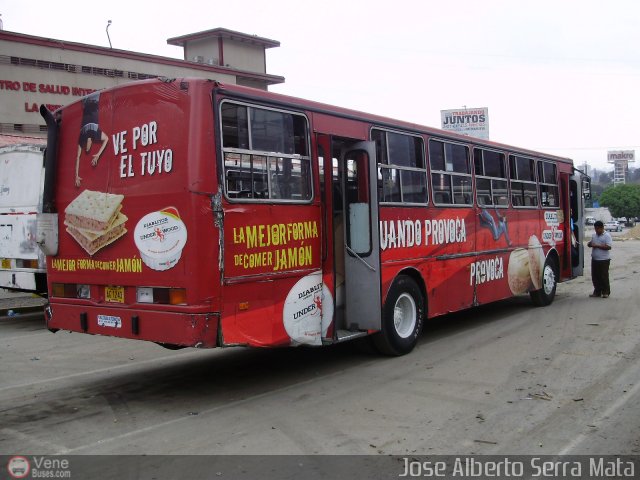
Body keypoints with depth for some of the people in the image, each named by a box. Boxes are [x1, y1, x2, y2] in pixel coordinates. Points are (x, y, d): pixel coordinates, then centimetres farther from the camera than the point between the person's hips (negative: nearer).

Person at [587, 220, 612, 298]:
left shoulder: (607, 236, -8)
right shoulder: (594, 235, 13)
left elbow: (608, 247, -17)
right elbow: (591, 243, 24)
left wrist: (597, 246, -19)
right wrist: (590, 244, -1)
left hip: (604, 260, -7)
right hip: (594, 259, 7)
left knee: (604, 276, -1)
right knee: (595, 277, 9)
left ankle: (606, 292, 9)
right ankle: (597, 292, 18)